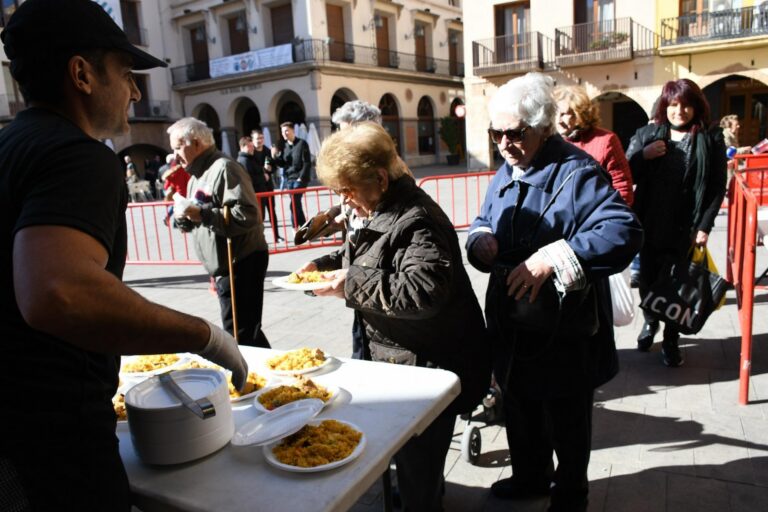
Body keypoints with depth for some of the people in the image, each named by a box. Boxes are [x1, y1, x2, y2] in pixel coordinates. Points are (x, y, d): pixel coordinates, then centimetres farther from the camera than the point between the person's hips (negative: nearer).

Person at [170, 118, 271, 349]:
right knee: (247, 332, 17)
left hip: (241, 264, -10)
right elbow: (194, 222, 21)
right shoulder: (197, 175, 17)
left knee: (238, 335, -5)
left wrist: (202, 214, -26)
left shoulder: (224, 168, -14)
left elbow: (246, 215, -26)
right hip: (224, 267, 10)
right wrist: (183, 216, -1)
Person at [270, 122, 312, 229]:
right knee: (296, 204, 8)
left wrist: (301, 177, -15)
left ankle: (296, 229, -7)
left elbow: (307, 163, -9)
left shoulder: (302, 143, -5)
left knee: (294, 204, -14)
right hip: (289, 178, 6)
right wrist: (275, 157, -4)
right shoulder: (284, 146, 12)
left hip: (300, 178, -6)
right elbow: (282, 163, 13)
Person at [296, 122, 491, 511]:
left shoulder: (416, 221, -24)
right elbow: (363, 252, 26)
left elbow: (424, 291, -35)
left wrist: (353, 284, -28)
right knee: (407, 460, 27)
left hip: (426, 367, -10)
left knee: (417, 469, 6)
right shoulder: (383, 212, 8)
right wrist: (324, 264, 9)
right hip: (398, 362, 10)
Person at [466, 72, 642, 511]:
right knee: (519, 409, 23)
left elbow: (624, 232, -29)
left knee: (567, 421, 13)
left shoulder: (577, 173, -18)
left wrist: (553, 257, -36)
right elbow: (484, 224, 17)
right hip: (512, 326, 7)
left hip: (565, 331, -7)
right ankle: (531, 477, 48)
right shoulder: (505, 174, 8)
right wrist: (481, 241, -7)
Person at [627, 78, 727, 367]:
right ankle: (650, 322, 37)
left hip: (686, 228, -1)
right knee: (647, 279, 10)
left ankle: (671, 341, 21)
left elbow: (718, 188, -1)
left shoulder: (711, 140, 1)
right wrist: (643, 156, -15)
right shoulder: (647, 135, 5)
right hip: (650, 225, 2)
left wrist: (705, 226, -9)